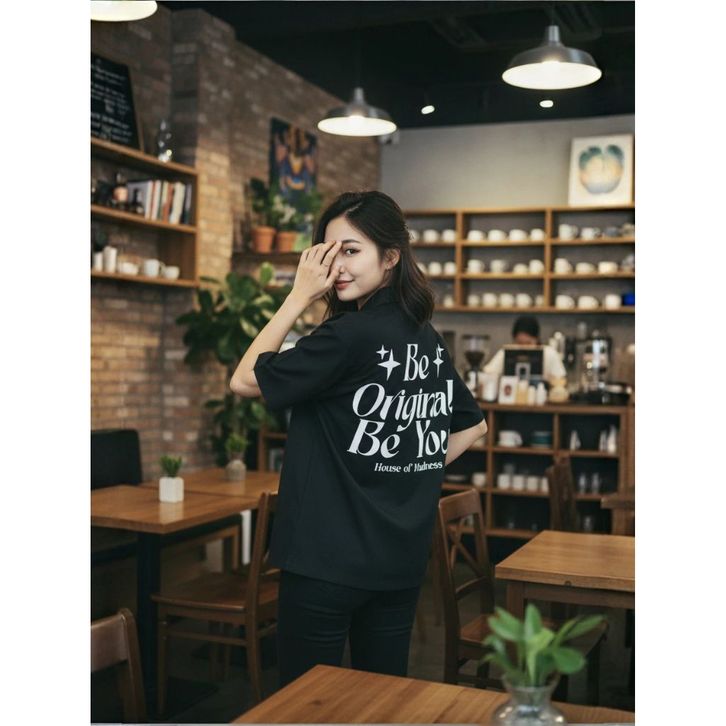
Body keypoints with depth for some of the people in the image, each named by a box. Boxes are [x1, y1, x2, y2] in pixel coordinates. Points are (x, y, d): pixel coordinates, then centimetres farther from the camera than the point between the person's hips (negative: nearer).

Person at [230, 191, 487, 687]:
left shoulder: (351, 335, -18)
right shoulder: (429, 340, 5)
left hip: (329, 558, -7)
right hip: (403, 558, 7)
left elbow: (245, 381, -9)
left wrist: (300, 295, -9)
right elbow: (473, 426, 18)